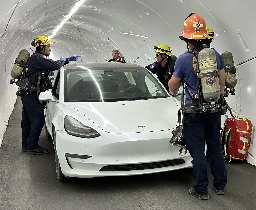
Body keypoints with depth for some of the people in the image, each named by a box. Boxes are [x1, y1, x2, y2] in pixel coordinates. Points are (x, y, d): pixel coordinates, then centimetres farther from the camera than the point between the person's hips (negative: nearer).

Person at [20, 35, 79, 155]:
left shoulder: (35, 58, 18)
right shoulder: (37, 58, -15)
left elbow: (51, 66, 18)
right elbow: (55, 65, -24)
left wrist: (66, 61, 10)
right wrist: (67, 61, -7)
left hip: (27, 94, 11)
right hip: (31, 94, -11)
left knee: (27, 120, 15)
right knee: (38, 120, -7)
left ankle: (26, 145, 25)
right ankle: (32, 147, -1)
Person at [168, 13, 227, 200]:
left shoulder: (183, 60, -12)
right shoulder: (216, 55, 0)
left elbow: (172, 88, -3)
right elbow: (222, 83, 8)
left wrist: (178, 75, 14)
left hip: (194, 110, -4)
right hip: (214, 109, 4)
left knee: (197, 150, 4)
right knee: (215, 146, 16)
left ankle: (201, 190, 11)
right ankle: (220, 185, 27)